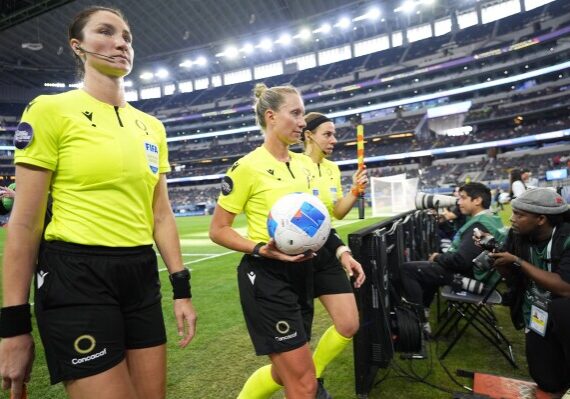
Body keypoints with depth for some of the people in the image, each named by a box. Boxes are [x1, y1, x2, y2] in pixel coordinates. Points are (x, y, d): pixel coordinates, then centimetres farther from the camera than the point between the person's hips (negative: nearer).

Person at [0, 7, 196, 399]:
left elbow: (161, 214, 10)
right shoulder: (51, 110, -6)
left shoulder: (152, 126, 10)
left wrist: (182, 287, 7)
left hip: (141, 276, 6)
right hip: (77, 278, -5)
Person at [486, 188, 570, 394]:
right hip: (538, 315, 4)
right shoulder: (517, 235, -8)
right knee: (549, 382, -4)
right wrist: (493, 251, -16)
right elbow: (511, 277, 2)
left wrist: (517, 261, -29)